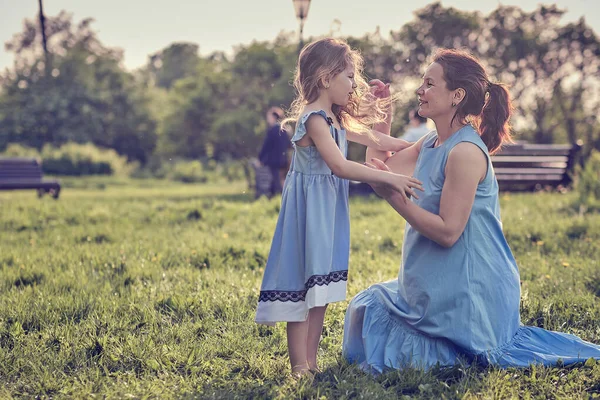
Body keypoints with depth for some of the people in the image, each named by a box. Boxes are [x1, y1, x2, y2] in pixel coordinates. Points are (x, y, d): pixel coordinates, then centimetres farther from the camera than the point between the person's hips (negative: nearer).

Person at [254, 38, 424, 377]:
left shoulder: (334, 119, 14)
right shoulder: (314, 119, -16)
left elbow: (373, 139, 26)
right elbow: (340, 166, -26)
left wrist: (417, 147, 20)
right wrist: (389, 178, -27)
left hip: (328, 210, 10)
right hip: (310, 209, -10)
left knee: (320, 290, 10)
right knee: (304, 287, -6)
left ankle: (311, 362, 16)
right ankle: (300, 368, -2)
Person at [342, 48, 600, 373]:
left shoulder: (466, 152, -21)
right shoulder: (430, 145, 6)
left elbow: (448, 232, -24)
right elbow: (378, 168, 11)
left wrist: (392, 195, -24)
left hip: (465, 293, -9)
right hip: (437, 284, 9)